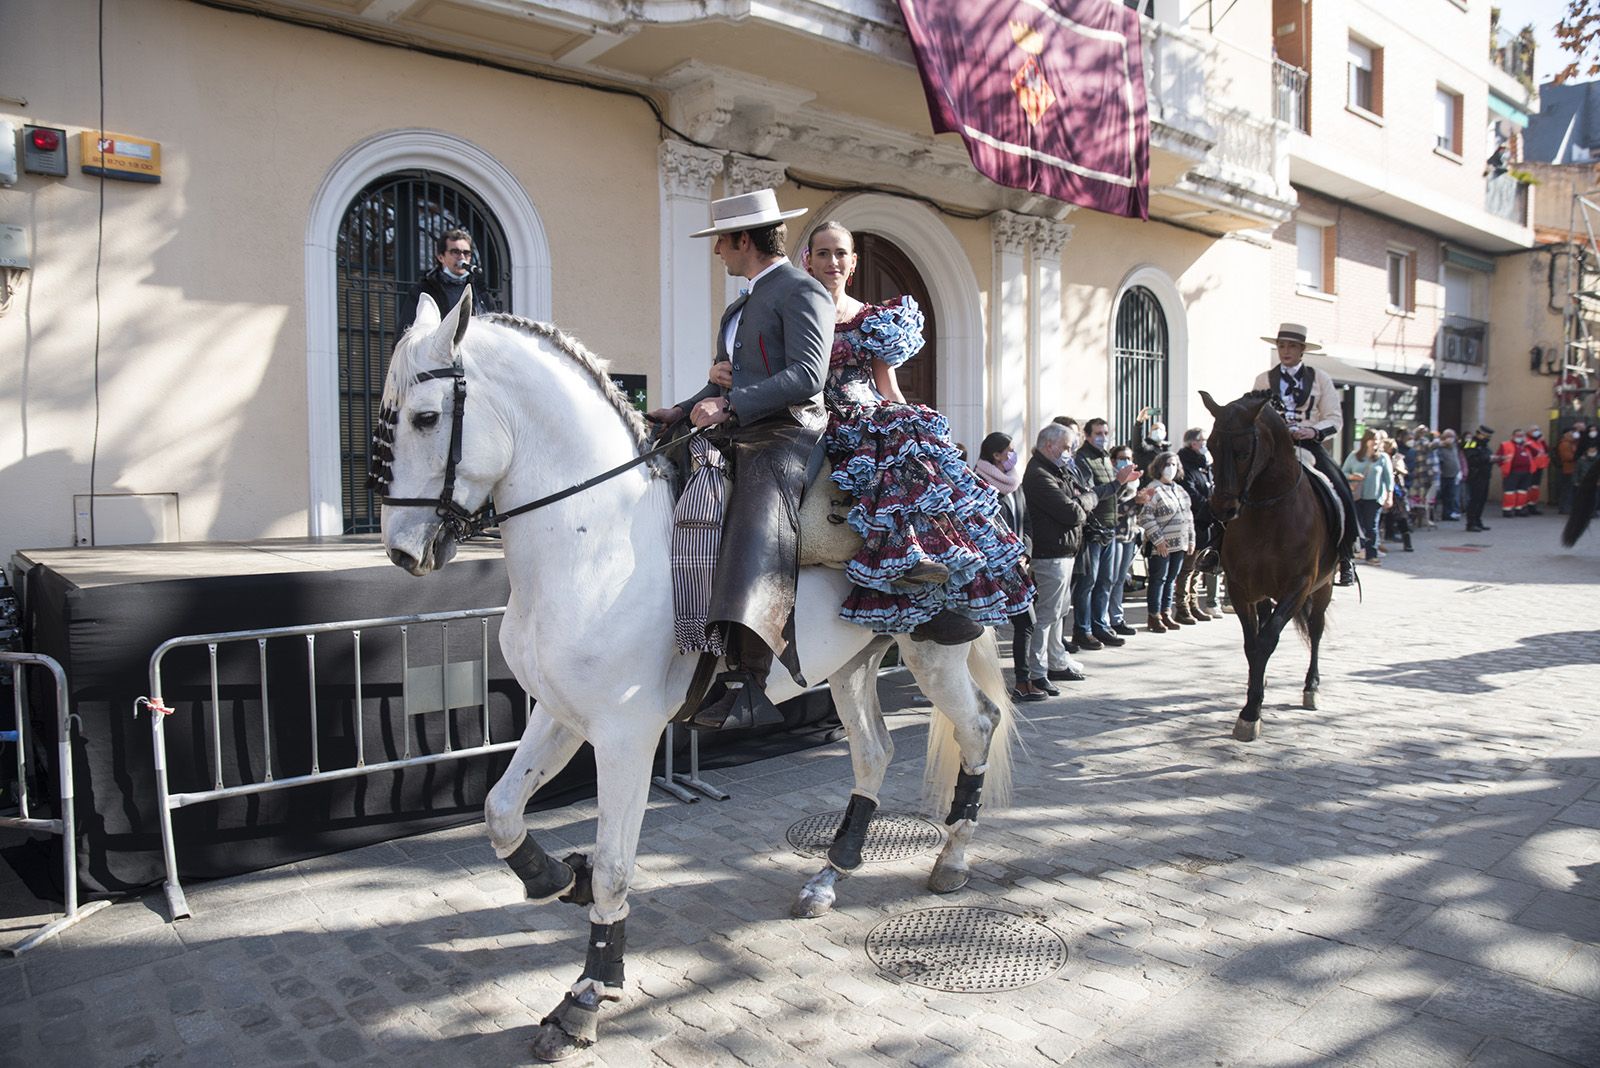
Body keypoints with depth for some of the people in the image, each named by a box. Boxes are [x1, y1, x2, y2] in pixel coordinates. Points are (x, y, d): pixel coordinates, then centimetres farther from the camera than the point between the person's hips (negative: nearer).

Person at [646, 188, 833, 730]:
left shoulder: (801, 291, -3)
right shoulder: (740, 305, 27)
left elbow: (807, 375, -17)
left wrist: (728, 405, -23)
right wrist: (682, 411, 11)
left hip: (783, 437, -10)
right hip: (736, 440, 10)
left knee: (757, 540, -29)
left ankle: (747, 680, -35)